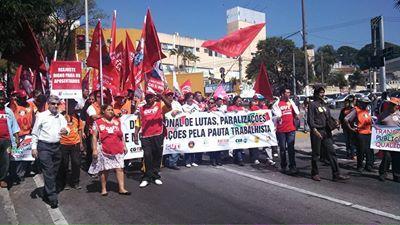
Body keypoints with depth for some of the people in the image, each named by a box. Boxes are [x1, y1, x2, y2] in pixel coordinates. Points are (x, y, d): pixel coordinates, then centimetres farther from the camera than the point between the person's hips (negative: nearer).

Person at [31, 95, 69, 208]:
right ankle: (53, 198, -4)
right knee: (48, 172, -6)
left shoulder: (61, 117, 11)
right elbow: (35, 133, -1)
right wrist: (34, 147, -7)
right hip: (44, 147, -5)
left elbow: (66, 129, 5)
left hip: (56, 146, 5)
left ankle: (46, 194, 27)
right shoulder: (41, 116, -2)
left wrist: (66, 131, -19)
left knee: (53, 172, 12)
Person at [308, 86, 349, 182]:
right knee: (315, 153, 4)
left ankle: (336, 174, 4)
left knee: (332, 152, 1)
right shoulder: (312, 104, -5)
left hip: (326, 132, 6)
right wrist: (315, 130, -21)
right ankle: (315, 173, 17)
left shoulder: (325, 104, 17)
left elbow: (329, 117, 22)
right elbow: (310, 119, -11)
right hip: (316, 132, -6)